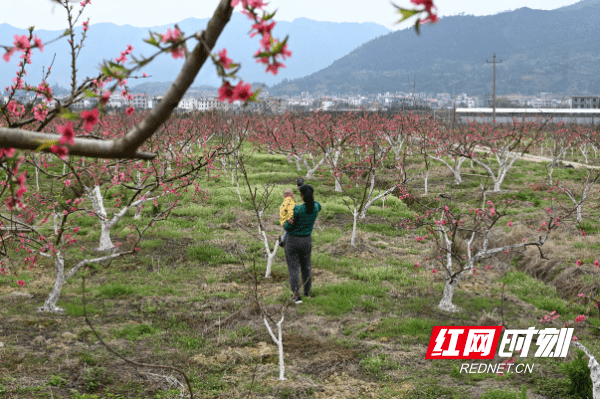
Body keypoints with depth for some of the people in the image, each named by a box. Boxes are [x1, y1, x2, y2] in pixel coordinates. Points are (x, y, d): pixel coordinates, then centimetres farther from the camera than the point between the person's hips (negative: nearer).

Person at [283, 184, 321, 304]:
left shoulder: (296, 209, -25)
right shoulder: (316, 207, -11)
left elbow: (287, 227, -18)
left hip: (293, 241, -5)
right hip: (307, 241, 5)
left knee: (293, 269, 3)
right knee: (306, 266, 22)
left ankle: (297, 296, -3)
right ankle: (307, 292, 35)